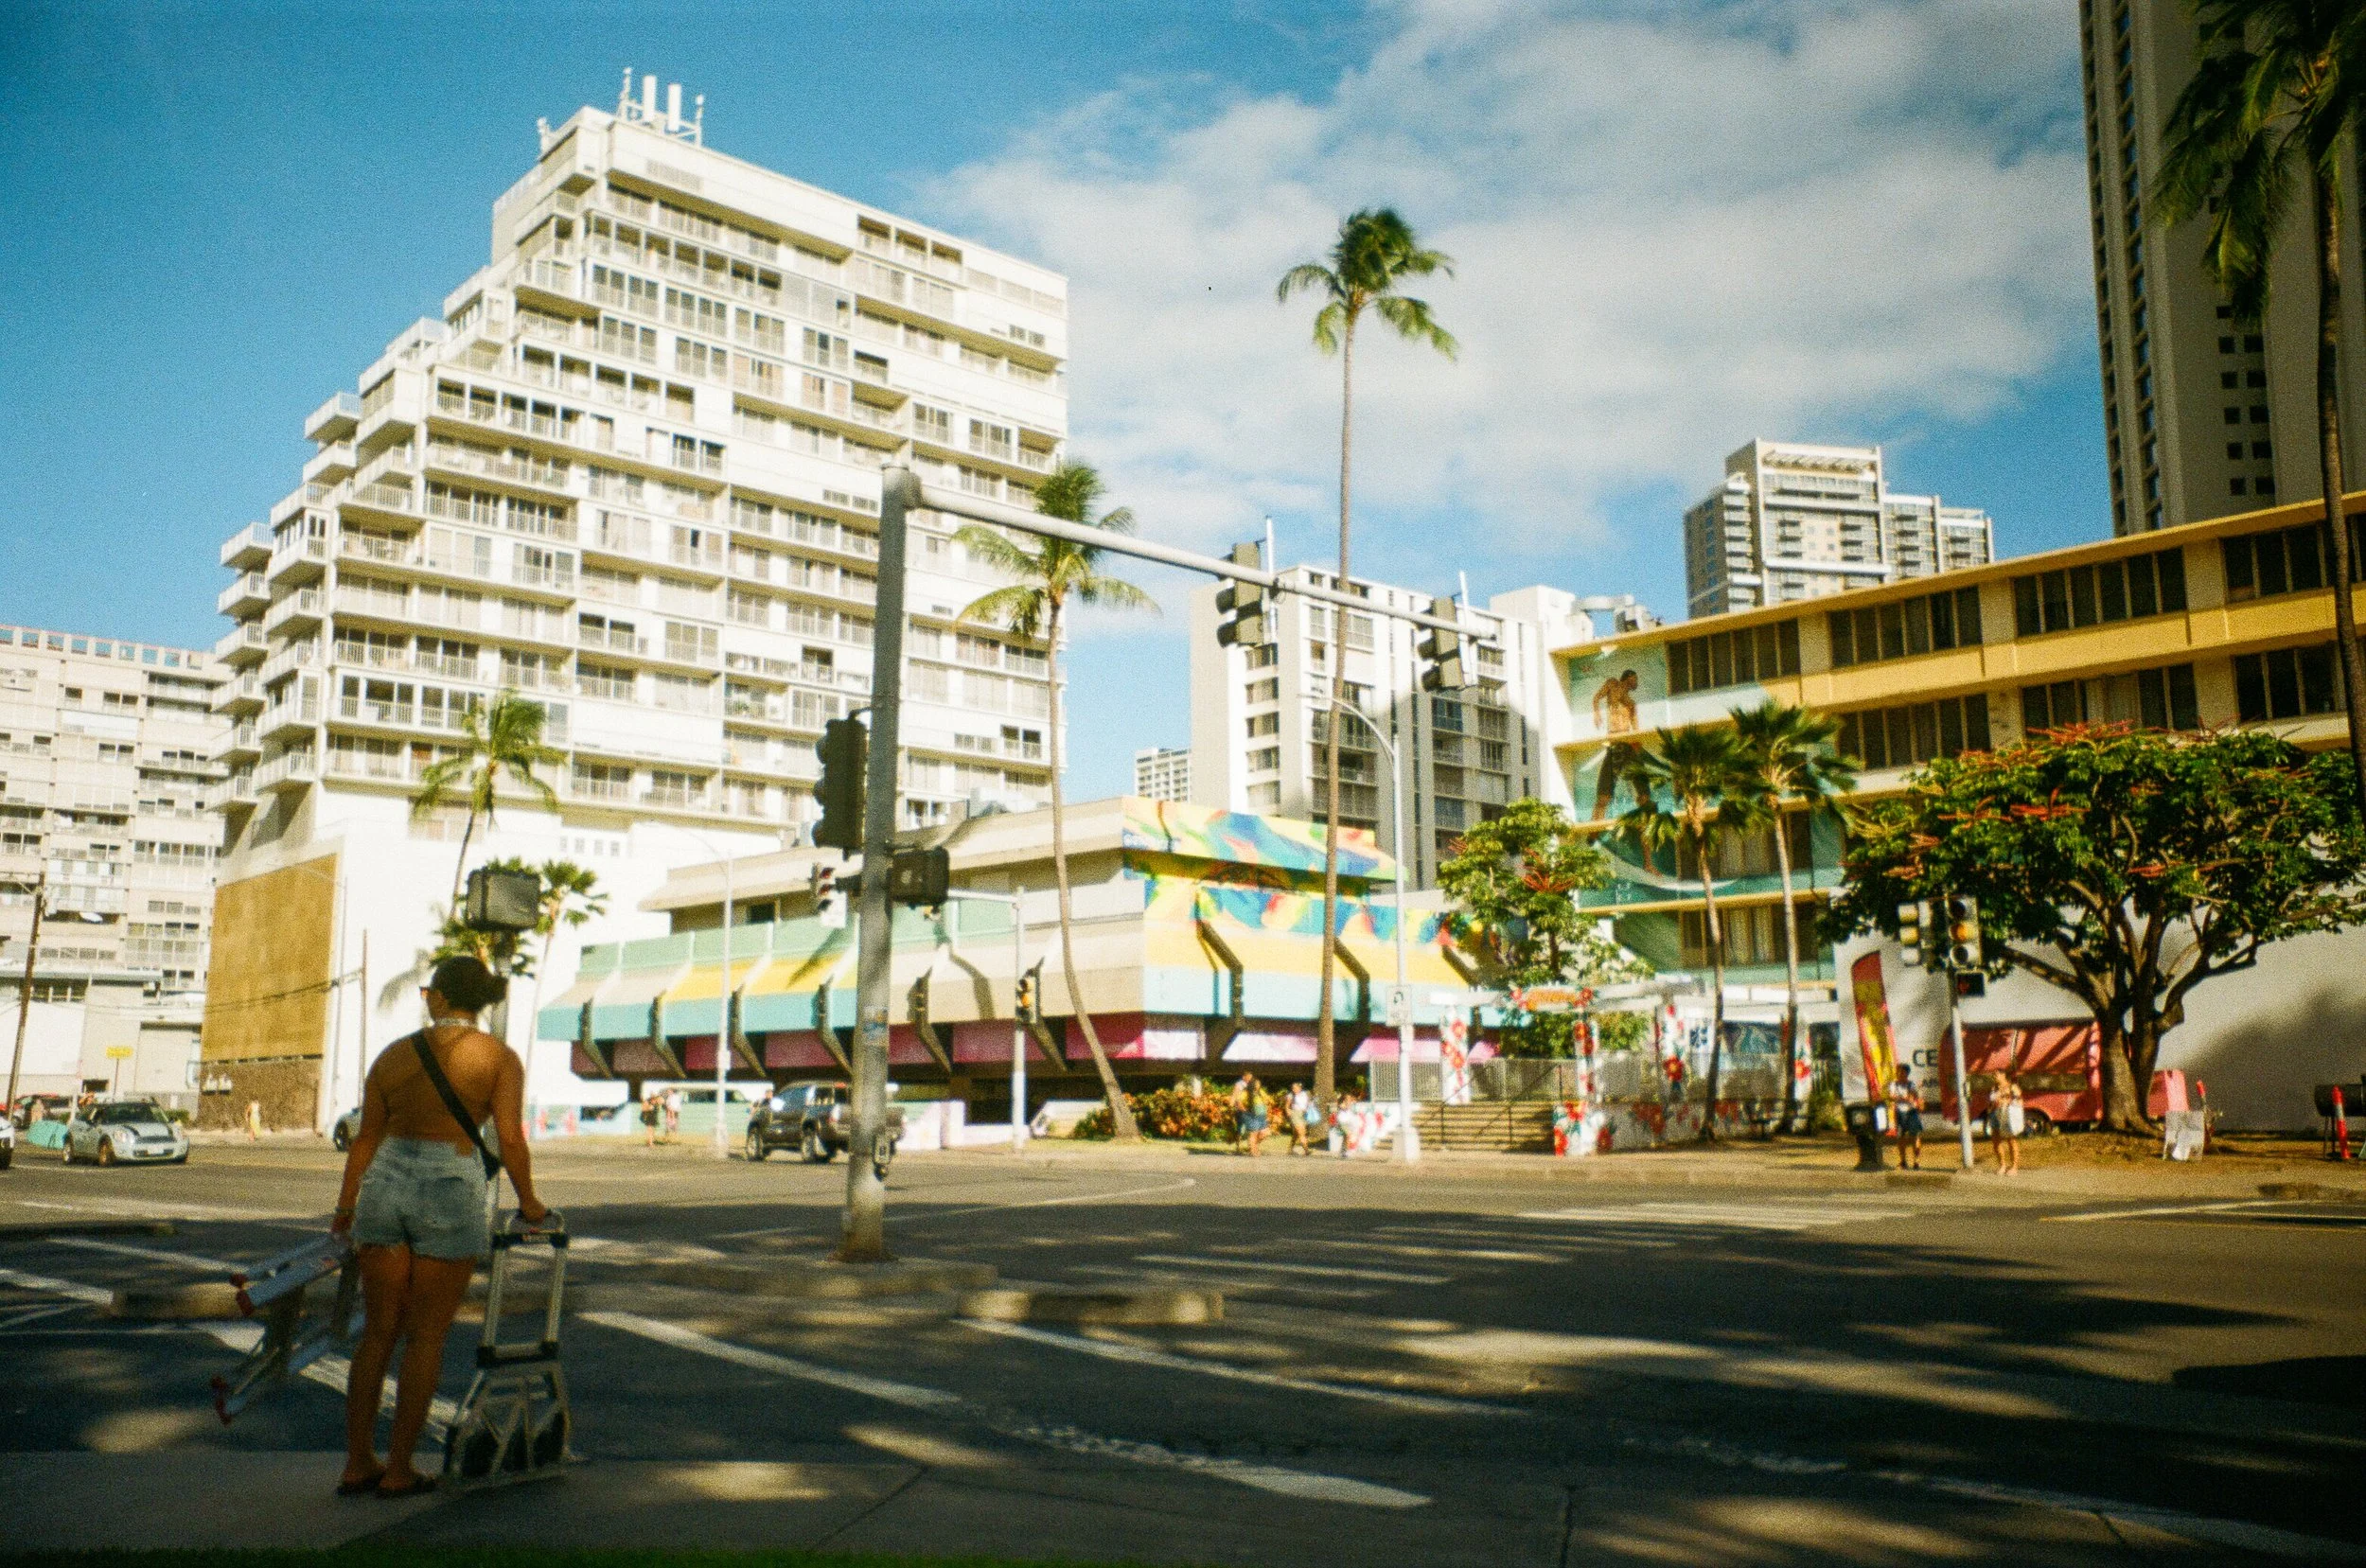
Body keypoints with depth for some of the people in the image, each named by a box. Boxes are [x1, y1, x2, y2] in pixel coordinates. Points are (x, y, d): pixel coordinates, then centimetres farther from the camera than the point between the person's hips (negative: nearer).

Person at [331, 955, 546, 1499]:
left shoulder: (394, 1054, 10)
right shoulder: (499, 1057, 0)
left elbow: (366, 1136, 8)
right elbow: (509, 1138, -7)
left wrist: (346, 1204, 14)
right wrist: (528, 1201, 5)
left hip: (385, 1184, 4)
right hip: (451, 1191, -3)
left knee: (377, 1331, 13)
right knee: (426, 1337, 6)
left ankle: (357, 1464, 18)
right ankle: (398, 1470, 11)